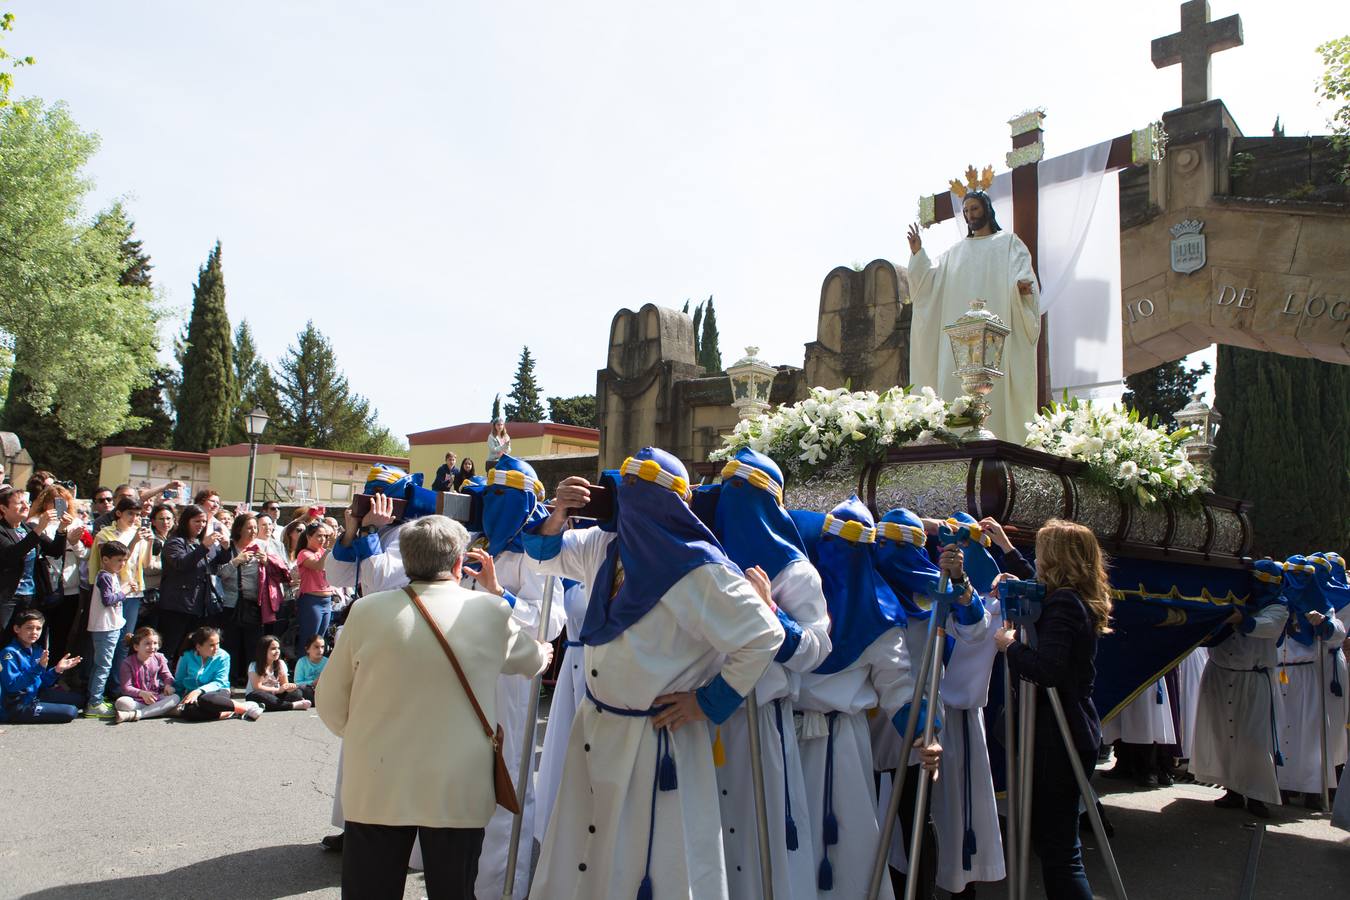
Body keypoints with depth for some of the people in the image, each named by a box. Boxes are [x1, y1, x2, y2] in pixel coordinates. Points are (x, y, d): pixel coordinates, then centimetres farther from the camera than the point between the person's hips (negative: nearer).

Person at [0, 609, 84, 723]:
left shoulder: (37, 650, 5)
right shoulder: (9, 653, -18)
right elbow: (12, 686, -27)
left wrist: (57, 670, -6)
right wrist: (38, 668, -33)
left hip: (35, 695, 8)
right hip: (15, 708, -8)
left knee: (78, 700, 14)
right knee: (71, 712, -16)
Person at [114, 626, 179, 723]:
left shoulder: (159, 658, 3)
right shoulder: (128, 663, -7)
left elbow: (167, 675, 9)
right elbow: (126, 687, -12)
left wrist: (168, 685, -15)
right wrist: (142, 693, -29)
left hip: (155, 697, 3)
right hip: (136, 699, -3)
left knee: (175, 698, -27)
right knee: (121, 702, -34)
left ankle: (135, 714, -34)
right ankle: (161, 710, -29)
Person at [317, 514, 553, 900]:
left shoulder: (366, 611, -8)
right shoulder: (491, 610, -8)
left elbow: (331, 702, 2)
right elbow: (531, 660, 13)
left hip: (377, 790, 0)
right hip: (459, 792, 0)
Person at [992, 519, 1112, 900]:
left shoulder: (1063, 603, -18)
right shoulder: (1079, 601, 11)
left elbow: (1047, 669, -30)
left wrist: (1009, 645, -14)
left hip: (1059, 737, -10)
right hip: (1074, 732, 10)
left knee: (1058, 847, -6)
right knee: (1048, 835, 19)